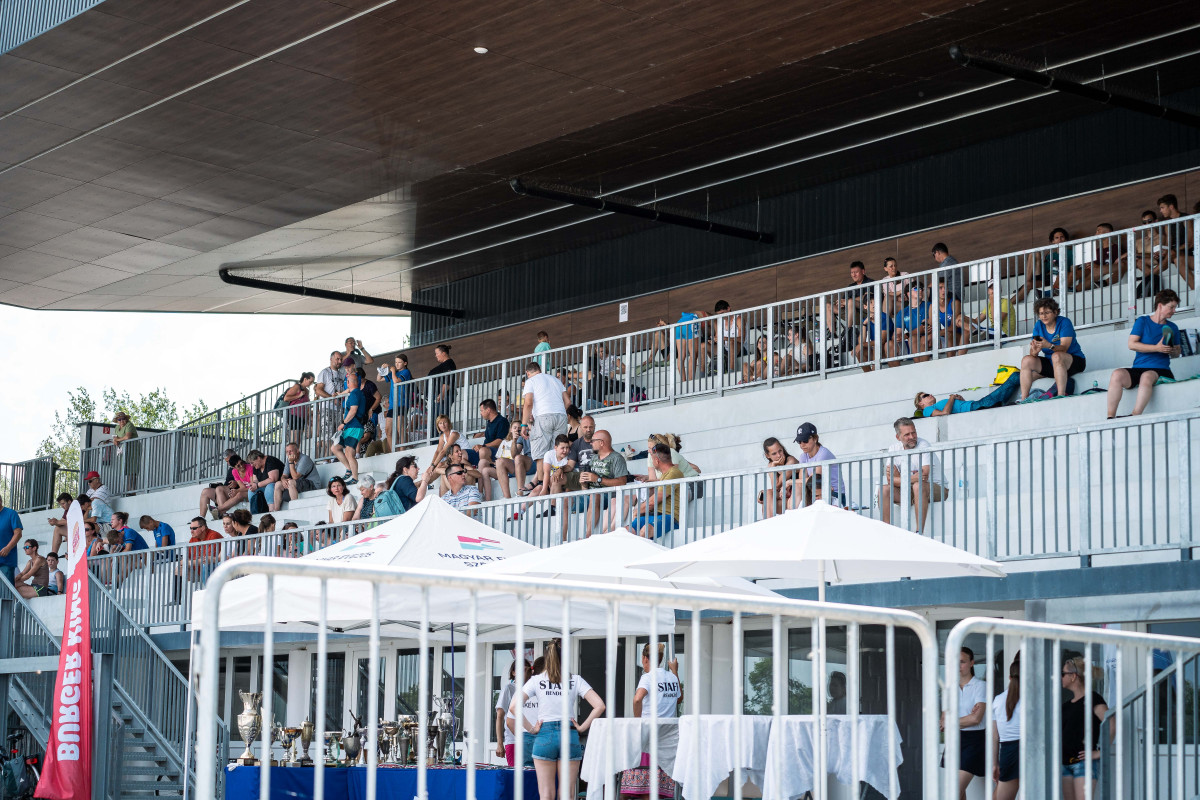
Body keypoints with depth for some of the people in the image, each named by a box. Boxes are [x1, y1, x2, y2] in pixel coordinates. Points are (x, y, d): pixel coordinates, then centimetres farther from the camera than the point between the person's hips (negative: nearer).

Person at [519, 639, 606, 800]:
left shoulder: (536, 680, 3)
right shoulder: (575, 680, 3)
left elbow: (514, 707, -7)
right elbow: (599, 706, -6)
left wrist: (531, 729, -1)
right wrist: (582, 727, 1)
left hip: (544, 734, 0)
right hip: (570, 735, 0)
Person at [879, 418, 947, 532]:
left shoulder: (923, 446, -15)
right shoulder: (894, 448, 1)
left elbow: (924, 475, -28)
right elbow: (890, 479, -8)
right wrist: (913, 478, -23)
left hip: (937, 489, -5)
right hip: (908, 492, 5)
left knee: (918, 486, -37)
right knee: (884, 489, -16)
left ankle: (920, 532, -37)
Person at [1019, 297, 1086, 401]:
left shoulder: (1064, 322, -13)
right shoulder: (1038, 325, 2)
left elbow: (1064, 348, -26)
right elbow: (1032, 353, -7)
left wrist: (1050, 346, -46)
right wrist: (1034, 351, -33)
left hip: (1074, 361, -6)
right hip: (1051, 365, 6)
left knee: (1057, 356, -36)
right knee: (1026, 360, -12)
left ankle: (1061, 395, -44)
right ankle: (1024, 399, -15)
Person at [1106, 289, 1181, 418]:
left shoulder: (1172, 328, 18)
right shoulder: (1142, 321, 10)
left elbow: (1177, 353, 22)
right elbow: (1132, 344, -2)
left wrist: (1174, 352, -4)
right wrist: (1156, 348, -12)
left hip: (1161, 370, 0)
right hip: (1138, 368, 0)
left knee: (1147, 376, -37)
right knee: (1117, 374, -30)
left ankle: (1135, 416, -44)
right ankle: (1110, 417, -32)